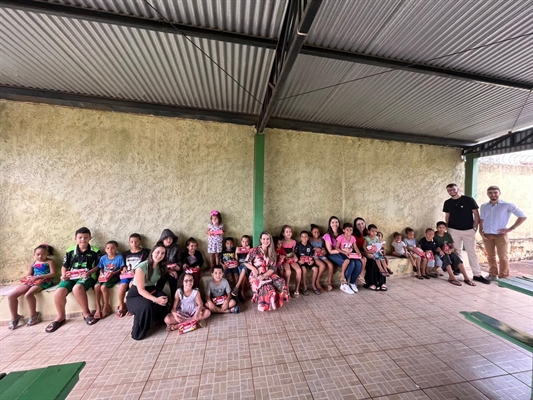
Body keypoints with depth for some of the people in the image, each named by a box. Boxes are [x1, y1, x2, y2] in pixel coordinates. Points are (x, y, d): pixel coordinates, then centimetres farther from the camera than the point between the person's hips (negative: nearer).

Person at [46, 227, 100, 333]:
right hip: (71, 277, 4)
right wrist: (64, 275, -4)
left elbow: (98, 266, 2)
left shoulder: (95, 251, 2)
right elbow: (64, 266, 16)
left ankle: (86, 313, -15)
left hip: (87, 276, -4)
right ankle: (61, 317, 8)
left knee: (77, 288, -34)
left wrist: (89, 272, -15)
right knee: (58, 293, -21)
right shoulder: (70, 251, 11)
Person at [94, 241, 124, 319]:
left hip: (114, 276, -5)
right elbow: (100, 269, 11)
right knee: (96, 286, -23)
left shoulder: (119, 257, -5)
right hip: (104, 276, 5)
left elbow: (121, 268, -6)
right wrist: (101, 274, -9)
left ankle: (106, 306, -3)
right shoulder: (103, 258, 7)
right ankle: (98, 308, -11)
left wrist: (113, 273, -19)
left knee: (103, 287, -26)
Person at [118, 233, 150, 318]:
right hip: (127, 275, 4)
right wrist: (124, 268, 4)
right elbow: (124, 265, 27)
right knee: (122, 286, -25)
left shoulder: (145, 252, 2)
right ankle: (121, 306, 2)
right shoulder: (126, 253, 18)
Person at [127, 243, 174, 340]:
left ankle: (160, 321, 3)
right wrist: (155, 299, -36)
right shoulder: (141, 267, -26)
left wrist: (170, 271, -2)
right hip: (135, 295, -5)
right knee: (146, 305, -35)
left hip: (151, 290, 5)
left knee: (164, 300, -26)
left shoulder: (160, 265, -7)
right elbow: (141, 290, -24)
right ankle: (138, 333, -8)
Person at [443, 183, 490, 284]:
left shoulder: (469, 199, -4)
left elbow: (476, 214, -2)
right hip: (453, 230, 2)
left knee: (472, 253, 3)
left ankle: (477, 275, 11)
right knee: (456, 252, 9)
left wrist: (475, 227, -7)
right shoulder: (447, 203, 4)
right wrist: (447, 228, 6)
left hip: (468, 230, -2)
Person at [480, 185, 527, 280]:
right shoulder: (484, 206, 6)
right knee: (490, 256, 11)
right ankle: (493, 274, 24)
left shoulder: (507, 205, -3)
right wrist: (481, 231, 1)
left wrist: (510, 229, -7)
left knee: (503, 257, 2)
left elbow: (522, 216, -1)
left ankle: (503, 277, 14)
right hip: (487, 235, 3)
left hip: (501, 235, -3)